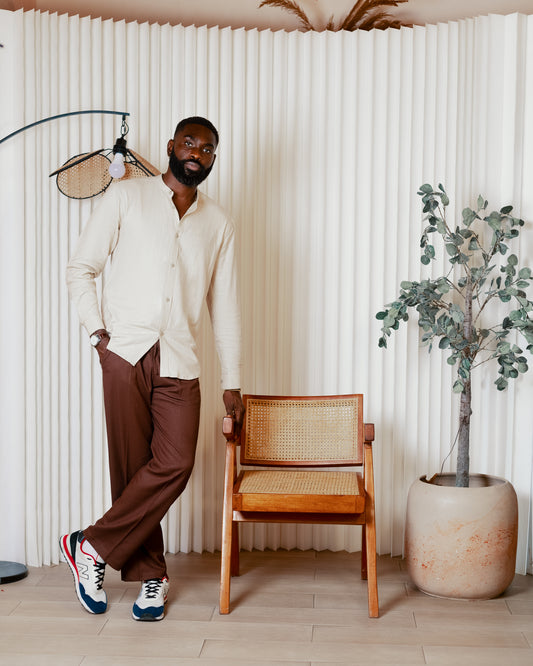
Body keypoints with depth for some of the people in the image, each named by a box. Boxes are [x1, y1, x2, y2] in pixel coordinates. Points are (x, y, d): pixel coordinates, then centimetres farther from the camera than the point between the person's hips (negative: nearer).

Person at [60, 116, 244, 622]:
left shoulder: (218, 225, 15)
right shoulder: (127, 197, 7)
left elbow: (225, 305, 16)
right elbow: (80, 268, 7)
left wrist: (231, 382, 12)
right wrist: (99, 331, -5)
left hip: (179, 361, 2)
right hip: (126, 352, -2)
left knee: (175, 464, -12)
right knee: (132, 466, 0)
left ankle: (93, 547, 3)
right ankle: (150, 574, 14)